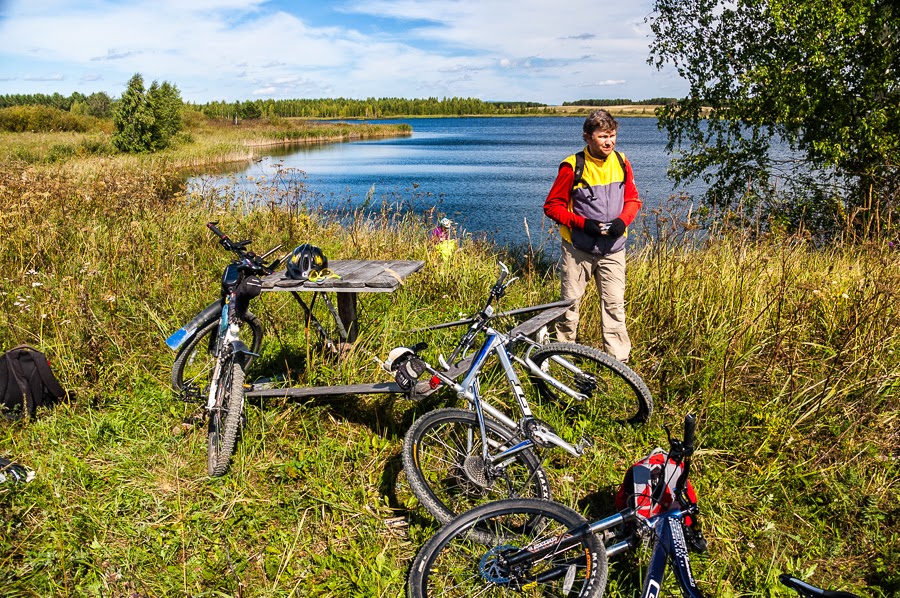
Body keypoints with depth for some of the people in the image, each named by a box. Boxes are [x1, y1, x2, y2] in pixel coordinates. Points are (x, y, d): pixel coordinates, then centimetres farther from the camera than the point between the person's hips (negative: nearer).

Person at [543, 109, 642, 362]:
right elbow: (552, 206, -7)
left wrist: (623, 220, -10)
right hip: (578, 248, -3)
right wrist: (584, 223, -18)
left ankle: (619, 360, 11)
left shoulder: (621, 162, 1)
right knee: (570, 303, 7)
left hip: (612, 249, 3)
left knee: (615, 304, 3)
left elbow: (633, 199, 11)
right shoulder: (572, 166, -12)